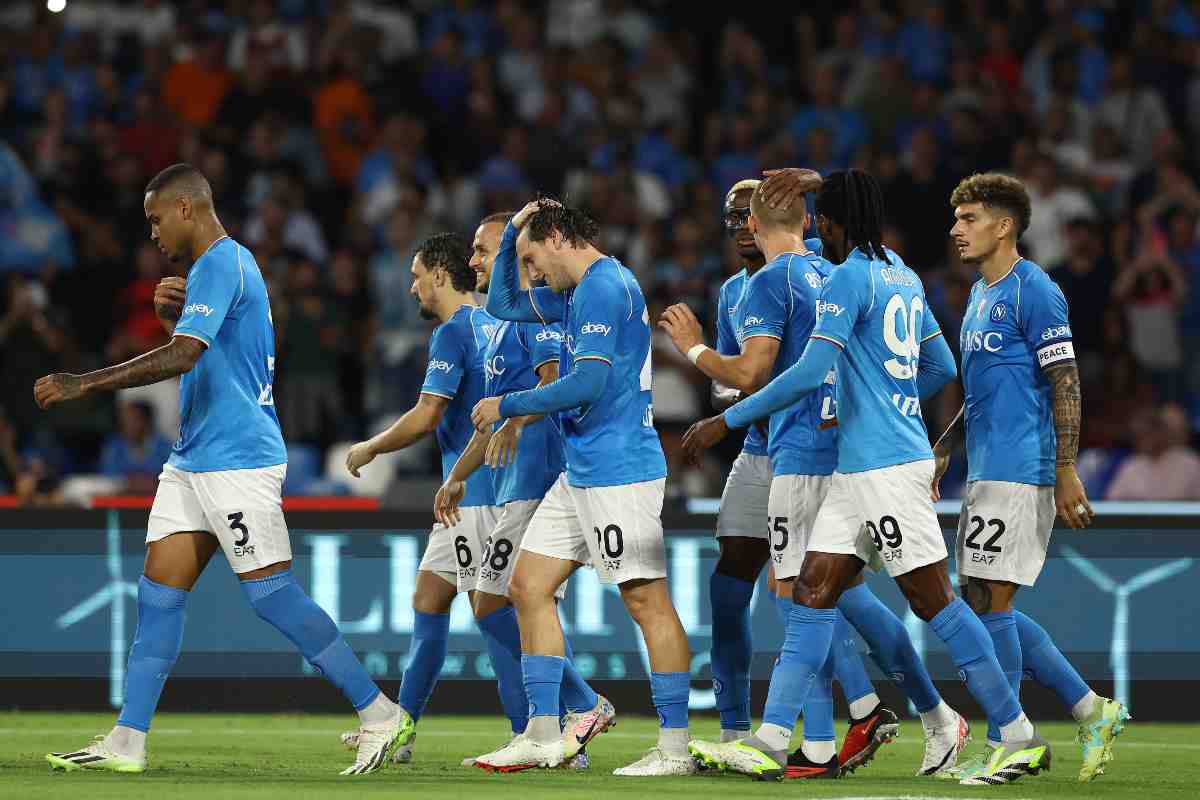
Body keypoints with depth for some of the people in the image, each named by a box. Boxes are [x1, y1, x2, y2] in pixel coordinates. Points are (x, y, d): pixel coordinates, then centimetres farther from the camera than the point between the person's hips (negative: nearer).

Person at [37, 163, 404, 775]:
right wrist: (173, 315, 9)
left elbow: (181, 357, -25)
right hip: (195, 460, 10)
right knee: (159, 591, 4)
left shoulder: (220, 265, -14)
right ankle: (126, 743, 2)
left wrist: (84, 384, -25)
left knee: (270, 593, -9)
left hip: (237, 460, -10)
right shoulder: (229, 263, 18)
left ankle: (380, 715, -2)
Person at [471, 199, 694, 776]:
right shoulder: (576, 292, 18)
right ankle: (542, 736, 10)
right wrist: (513, 232, 18)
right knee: (529, 588, 8)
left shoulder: (604, 287, -13)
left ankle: (675, 747, -7)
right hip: (580, 473, 11)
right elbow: (502, 305, 32)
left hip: (618, 472, -11)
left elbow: (588, 384, -21)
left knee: (646, 600, -8)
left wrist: (507, 406, -10)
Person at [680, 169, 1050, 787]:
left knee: (933, 599, -5)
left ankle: (1020, 738, -1)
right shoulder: (904, 277, 15)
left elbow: (811, 372, -21)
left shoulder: (850, 278, -13)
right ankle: (769, 741, 2)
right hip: (857, 465, 9)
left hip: (884, 465, -9)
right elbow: (941, 368, 23)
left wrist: (728, 421, -16)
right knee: (812, 592, 5)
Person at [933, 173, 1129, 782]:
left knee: (989, 602, -8)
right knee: (979, 603, 9)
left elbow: (1066, 384, -14)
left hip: (1018, 473, -10)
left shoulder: (1034, 291, -10)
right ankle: (1092, 712, 15)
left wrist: (1066, 470, -19)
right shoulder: (980, 295, 18)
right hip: (986, 472, 10)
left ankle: (1001, 748, 0)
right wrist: (943, 451, 21)